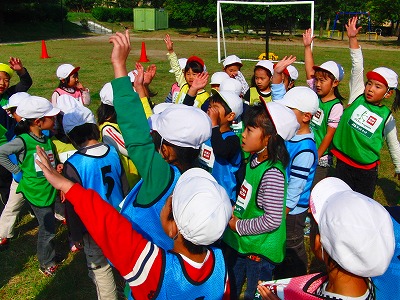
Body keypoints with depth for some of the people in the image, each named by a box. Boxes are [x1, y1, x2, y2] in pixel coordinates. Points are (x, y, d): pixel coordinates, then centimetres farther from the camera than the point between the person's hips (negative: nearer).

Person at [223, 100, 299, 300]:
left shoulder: (272, 173, -28)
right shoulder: (255, 159, -2)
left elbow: (272, 220, -27)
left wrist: (239, 226, -17)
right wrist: (234, 214, -2)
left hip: (260, 249, -8)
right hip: (239, 242, 8)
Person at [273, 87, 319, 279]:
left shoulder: (305, 149, -26)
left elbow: (294, 188, -24)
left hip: (291, 211, -8)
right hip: (278, 204, 8)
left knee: (292, 251, 12)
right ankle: (279, 280, 48)